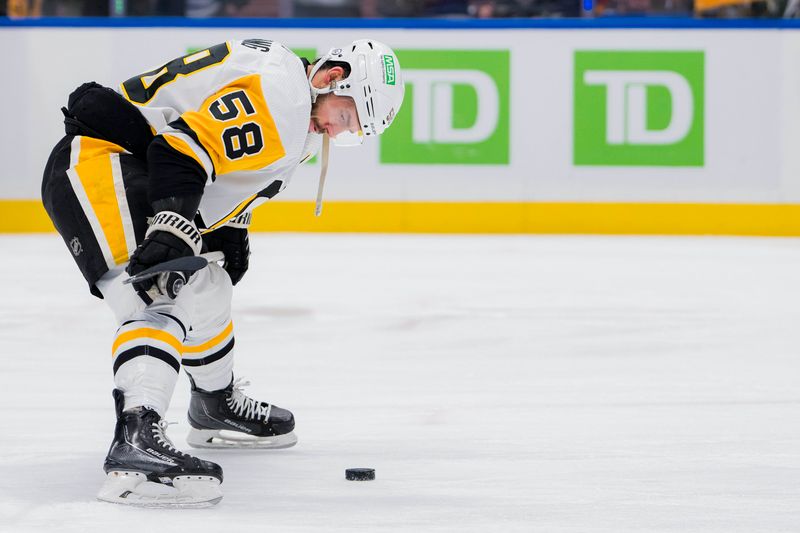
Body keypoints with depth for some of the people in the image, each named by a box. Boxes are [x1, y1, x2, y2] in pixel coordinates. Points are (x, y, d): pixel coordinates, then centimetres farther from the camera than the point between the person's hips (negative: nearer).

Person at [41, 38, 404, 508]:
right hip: (96, 164, -12)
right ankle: (136, 439, -44)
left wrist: (230, 229, 18)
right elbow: (185, 145, -29)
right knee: (168, 297, -26)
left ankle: (219, 407, 48)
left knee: (206, 291, 26)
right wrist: (173, 229, -37)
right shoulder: (276, 91, -20)